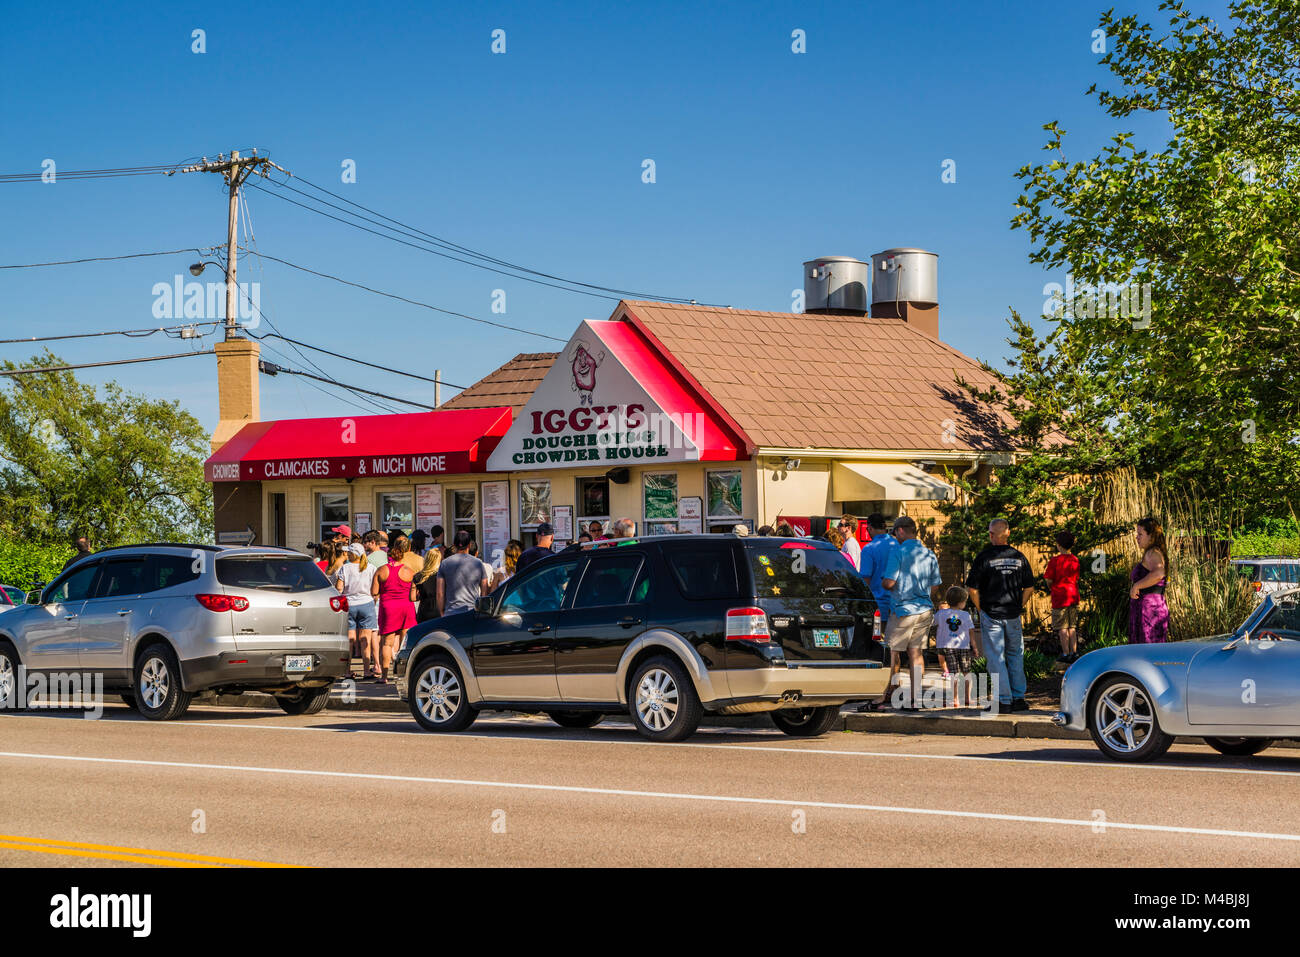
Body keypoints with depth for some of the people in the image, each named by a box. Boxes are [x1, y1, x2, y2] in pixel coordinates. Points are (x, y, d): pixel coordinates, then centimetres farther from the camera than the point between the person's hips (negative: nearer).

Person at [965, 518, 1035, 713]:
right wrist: (1018, 607, 14)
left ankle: (1004, 700, -2)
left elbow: (973, 588, -9)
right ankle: (1018, 698, 15)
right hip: (1013, 616, 3)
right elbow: (1029, 587, 6)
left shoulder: (984, 557, -9)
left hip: (991, 614, -3)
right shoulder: (1019, 557, 3)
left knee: (996, 658, 1)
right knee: (1015, 656, 15)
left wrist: (980, 609, 3)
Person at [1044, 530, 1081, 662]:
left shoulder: (1055, 561, -11)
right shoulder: (1075, 560, 5)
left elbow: (1049, 581, -10)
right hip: (1073, 596, 5)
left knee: (1062, 628, 0)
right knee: (1072, 627, 11)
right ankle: (1074, 653, 12)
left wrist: (1044, 574, 11)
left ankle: (1066, 654, -1)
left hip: (1060, 597, -5)